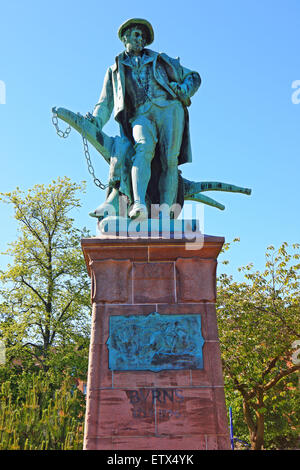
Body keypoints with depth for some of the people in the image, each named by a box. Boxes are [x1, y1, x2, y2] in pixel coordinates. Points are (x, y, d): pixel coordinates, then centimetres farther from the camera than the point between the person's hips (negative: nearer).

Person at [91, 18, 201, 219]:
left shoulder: (160, 61, 29)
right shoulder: (115, 70, 29)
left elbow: (193, 77, 30)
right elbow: (105, 104, 25)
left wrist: (183, 91, 7)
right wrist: (93, 125, 6)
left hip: (168, 108, 1)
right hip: (141, 115, -1)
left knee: (170, 159, -17)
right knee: (144, 148, -32)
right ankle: (139, 205, -49)